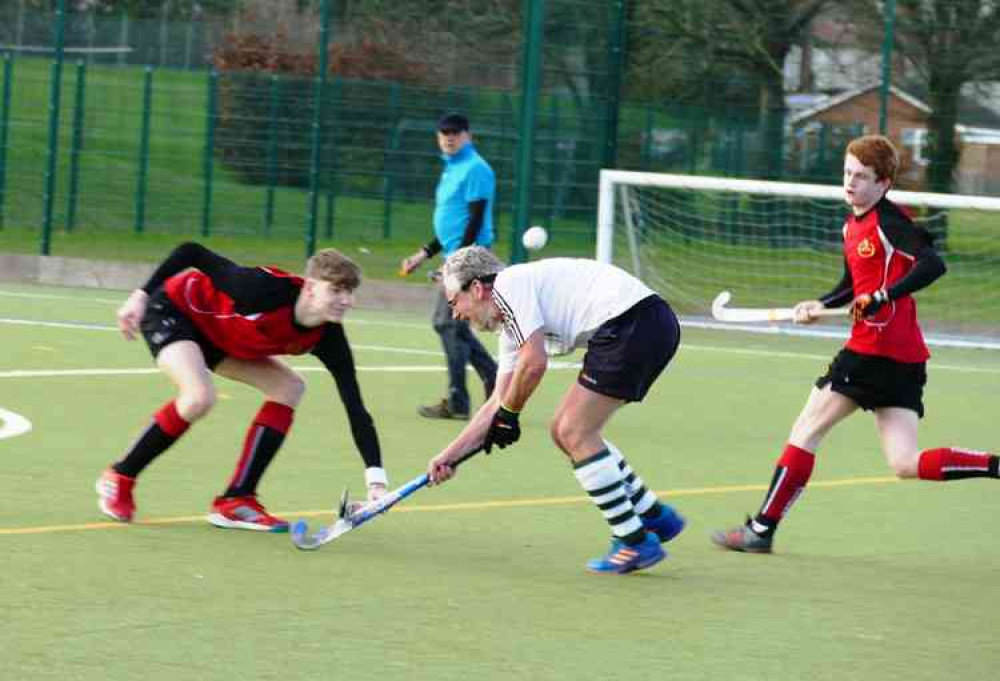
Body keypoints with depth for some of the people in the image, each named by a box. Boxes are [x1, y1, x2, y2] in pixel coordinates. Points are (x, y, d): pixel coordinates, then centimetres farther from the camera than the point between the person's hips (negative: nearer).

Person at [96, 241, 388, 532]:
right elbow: (191, 253, -25)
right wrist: (140, 296, -24)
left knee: (289, 388, -3)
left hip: (215, 334, 7)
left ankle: (235, 501, -1)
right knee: (199, 396, -30)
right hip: (171, 308, -7)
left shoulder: (328, 338, -18)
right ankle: (118, 480, -9)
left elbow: (356, 409, -19)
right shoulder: (267, 289, -36)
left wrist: (376, 480, -28)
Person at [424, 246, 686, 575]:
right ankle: (655, 517, 21)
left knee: (575, 434, -5)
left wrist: (508, 415, 3)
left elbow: (535, 363, -12)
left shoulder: (508, 284, -4)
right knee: (564, 431, 15)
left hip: (633, 321, -10)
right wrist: (448, 456, 27)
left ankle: (636, 544, -1)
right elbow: (497, 403, 28)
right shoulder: (511, 326, 25)